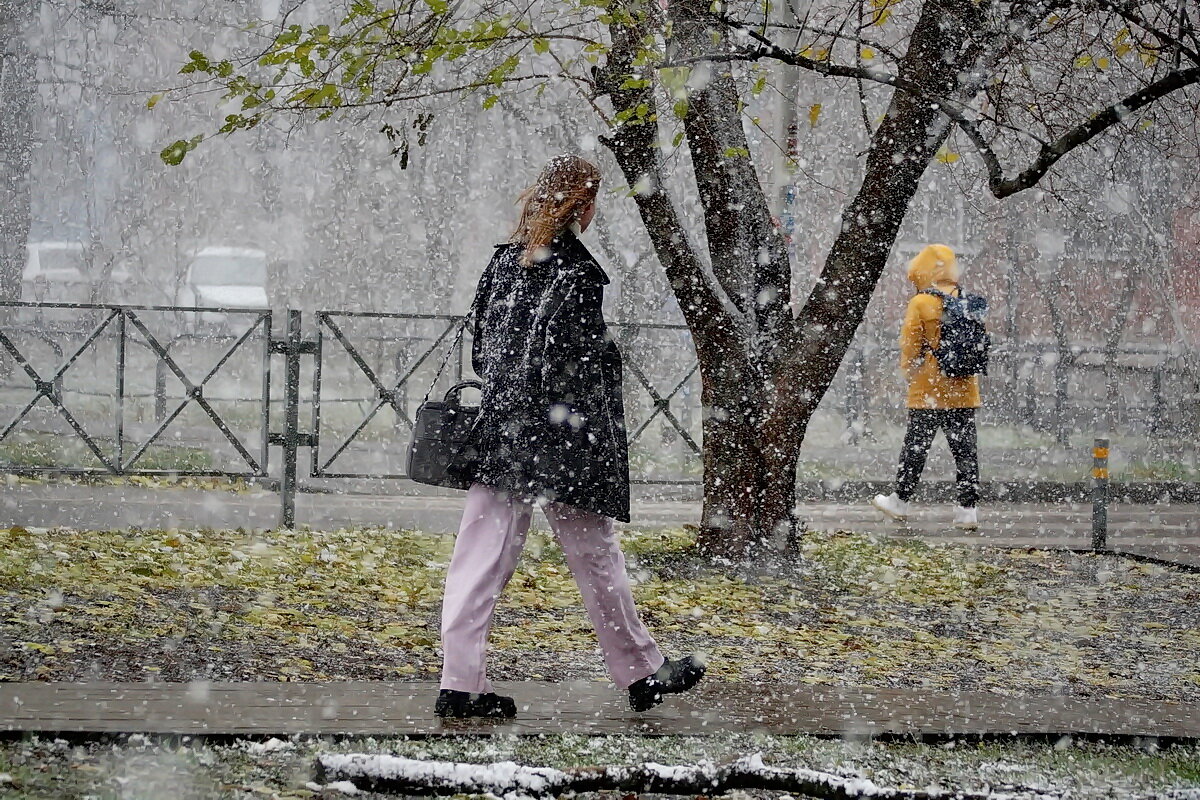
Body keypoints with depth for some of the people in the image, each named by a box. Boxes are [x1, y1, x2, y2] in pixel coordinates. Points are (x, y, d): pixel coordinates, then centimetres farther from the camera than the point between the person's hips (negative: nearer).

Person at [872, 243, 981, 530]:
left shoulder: (920, 304, -9)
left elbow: (910, 346, -6)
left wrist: (909, 374, 9)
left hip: (928, 391, -4)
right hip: (964, 392, 4)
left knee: (915, 447, 7)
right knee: (965, 449, 4)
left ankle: (900, 501, 18)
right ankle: (968, 508, 1)